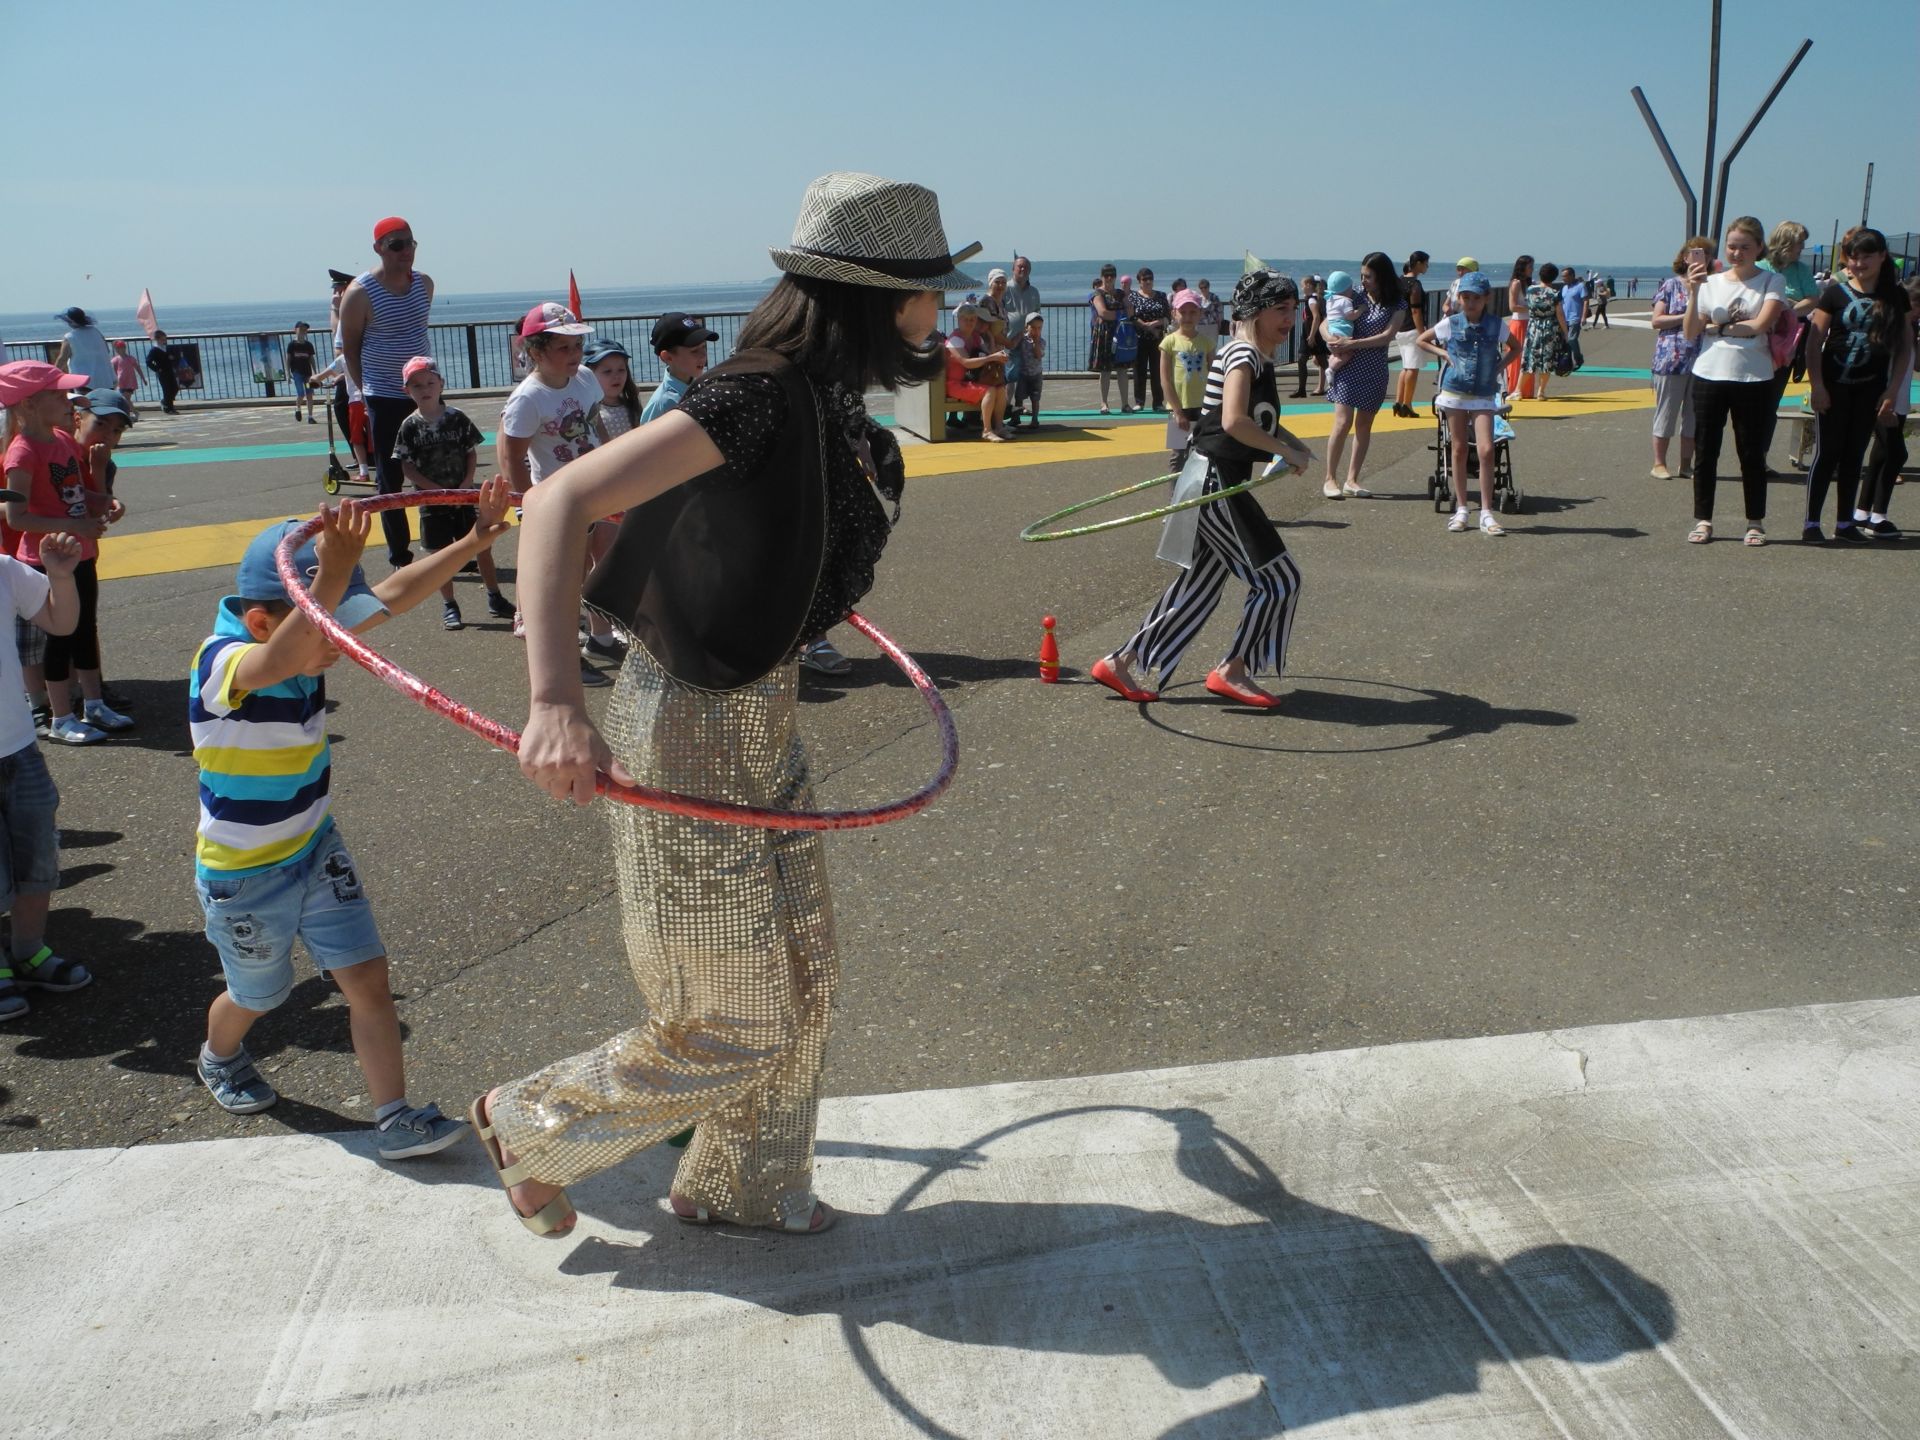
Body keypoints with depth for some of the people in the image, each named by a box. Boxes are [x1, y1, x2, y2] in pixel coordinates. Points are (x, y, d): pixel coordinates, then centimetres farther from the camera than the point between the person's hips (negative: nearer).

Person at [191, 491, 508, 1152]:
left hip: (317, 849, 6)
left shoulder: (301, 642, -10)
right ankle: (219, 1057, 53)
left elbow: (393, 594, -10)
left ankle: (394, 1119, 6)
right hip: (243, 877, -5)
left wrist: (475, 540, -21)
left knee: (367, 976, -1)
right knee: (257, 995, 19)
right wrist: (330, 579, -74)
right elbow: (276, 663, -56)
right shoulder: (223, 663, -31)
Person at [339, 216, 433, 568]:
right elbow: (349, 348, -5)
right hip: (385, 399, -5)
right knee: (391, 482, 2)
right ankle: (400, 558, 10)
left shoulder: (424, 282, 5)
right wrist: (366, 391, -5)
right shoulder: (360, 293, -12)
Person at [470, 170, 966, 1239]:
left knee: (801, 985, 20)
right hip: (694, 728, -9)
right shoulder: (759, 398, -26)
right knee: (733, 1029, 6)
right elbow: (562, 502, -33)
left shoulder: (832, 403, 1)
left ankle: (743, 1186, 42)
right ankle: (533, 1129, 30)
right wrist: (555, 700, -43)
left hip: (764, 714, 9)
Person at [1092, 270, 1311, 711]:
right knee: (1278, 577, -3)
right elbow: (1234, 421, -29)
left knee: (1199, 585, 12)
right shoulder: (1244, 353, -14)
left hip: (1216, 484, 10)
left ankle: (1121, 663, 16)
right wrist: (1287, 452, -20)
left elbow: (1263, 421, 28)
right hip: (1217, 482, -10)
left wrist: (1294, 445, 10)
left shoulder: (1260, 359, 17)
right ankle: (1233, 670, 8)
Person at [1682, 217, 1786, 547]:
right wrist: (1693, 292, -9)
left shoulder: (1770, 282, 2)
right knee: (1705, 451, 5)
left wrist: (1715, 327, -4)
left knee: (1751, 452, 4)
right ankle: (1702, 520, 13)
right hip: (1709, 375, 2)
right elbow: (1691, 333, 0)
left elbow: (1760, 325, -12)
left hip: (1753, 379, -2)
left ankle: (1755, 522, 13)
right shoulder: (1710, 282, 7)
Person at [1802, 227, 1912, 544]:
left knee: (1854, 455, 8)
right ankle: (1811, 523, 1)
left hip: (1870, 387, 3)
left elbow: (1905, 345, 6)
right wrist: (1817, 385, -12)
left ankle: (1845, 523, 14)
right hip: (1834, 385, -3)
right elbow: (1813, 343, -5)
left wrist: (1892, 390, -1)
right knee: (1827, 452, -3)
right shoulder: (1835, 293, -3)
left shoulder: (1895, 296, 4)